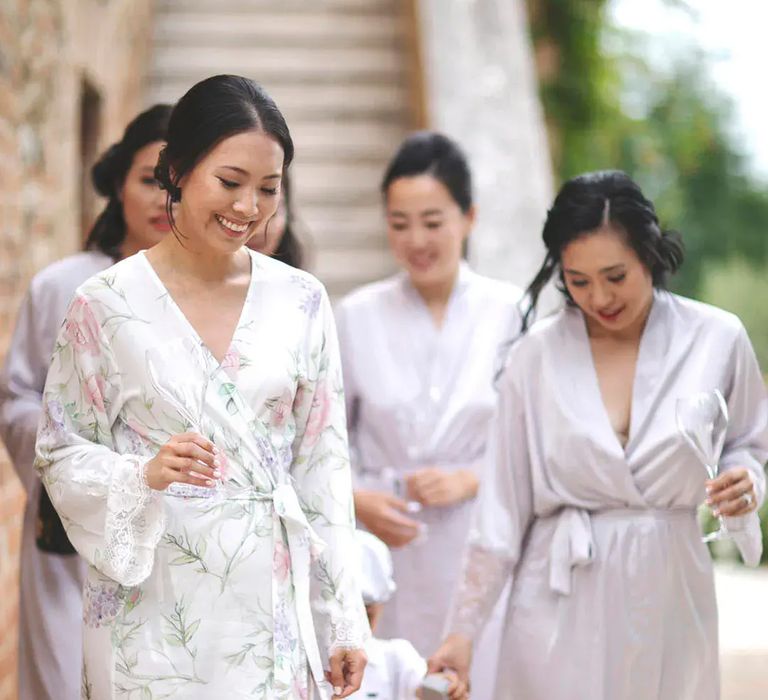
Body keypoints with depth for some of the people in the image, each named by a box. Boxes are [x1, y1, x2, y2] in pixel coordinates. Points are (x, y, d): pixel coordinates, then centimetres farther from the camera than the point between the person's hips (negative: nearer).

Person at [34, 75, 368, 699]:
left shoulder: (301, 301, 1)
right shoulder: (107, 303, -6)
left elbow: (323, 465, 4)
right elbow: (62, 454, -1)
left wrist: (344, 622, 3)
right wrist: (145, 474, -21)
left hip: (271, 602, 2)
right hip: (152, 606, -2)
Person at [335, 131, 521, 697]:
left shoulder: (512, 313, -1)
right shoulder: (357, 316, 4)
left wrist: (471, 480, -11)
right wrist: (355, 498, -9)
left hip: (482, 550, -1)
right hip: (386, 549, 1)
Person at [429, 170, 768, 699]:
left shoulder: (717, 339, -2)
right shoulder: (537, 354, -2)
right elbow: (504, 503, 1)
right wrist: (464, 628, 0)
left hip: (671, 598, 1)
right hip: (564, 602, 0)